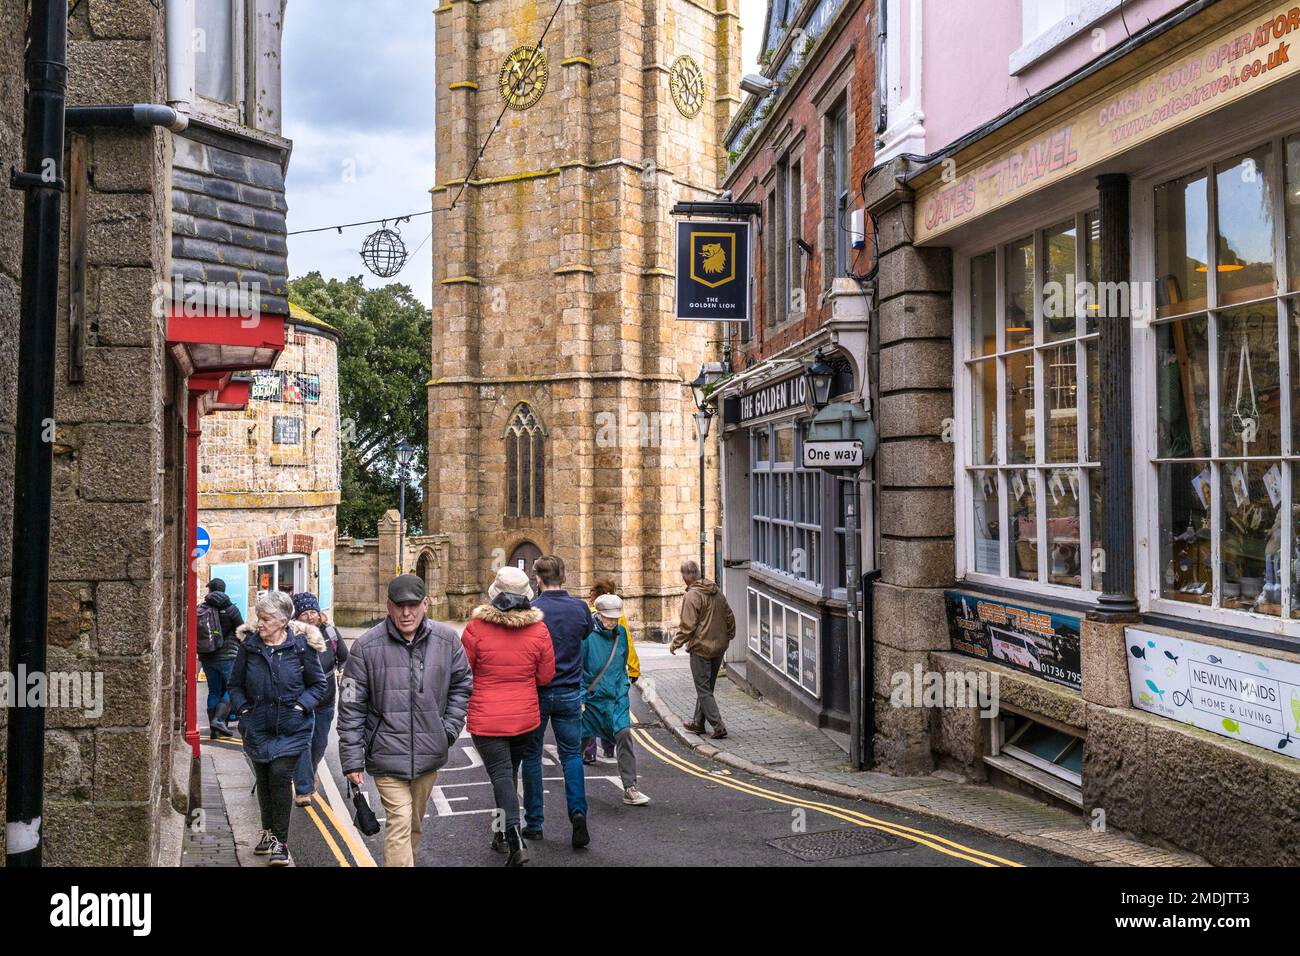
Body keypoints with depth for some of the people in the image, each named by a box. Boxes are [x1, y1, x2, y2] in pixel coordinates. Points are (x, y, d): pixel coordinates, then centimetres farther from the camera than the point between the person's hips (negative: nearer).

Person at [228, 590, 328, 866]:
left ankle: (281, 841, 0)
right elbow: (236, 684, 10)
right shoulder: (249, 644, -2)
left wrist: (300, 706, -11)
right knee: (263, 778, 13)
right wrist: (243, 709, -3)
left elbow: (318, 684, 1)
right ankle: (268, 831, 33)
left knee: (280, 775, -12)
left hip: (291, 727, -3)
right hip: (258, 726, 3)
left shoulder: (302, 645, -9)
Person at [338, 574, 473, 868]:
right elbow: (351, 706, -6)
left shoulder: (447, 640, -3)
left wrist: (449, 728, 2)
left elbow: (462, 685, 12)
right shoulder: (367, 646, -11)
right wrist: (352, 760, -6)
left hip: (429, 754, 4)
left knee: (415, 824, 19)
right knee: (400, 822, -12)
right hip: (387, 754, -4)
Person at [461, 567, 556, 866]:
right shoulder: (538, 629, -7)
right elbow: (546, 676, 0)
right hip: (525, 716, 4)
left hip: (486, 718, -3)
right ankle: (502, 832, 34)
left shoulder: (476, 628, -14)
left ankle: (515, 838, -18)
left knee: (500, 774, -3)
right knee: (511, 771, 20)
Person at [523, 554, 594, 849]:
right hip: (570, 693, 2)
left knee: (531, 756, 12)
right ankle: (578, 811, -7)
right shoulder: (580, 607, -4)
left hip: (535, 693, -2)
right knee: (571, 754, 13)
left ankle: (534, 824, 16)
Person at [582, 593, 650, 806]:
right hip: (591, 698, -3)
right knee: (582, 740, 9)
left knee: (624, 734, -13)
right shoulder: (587, 635, -12)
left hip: (617, 697, 3)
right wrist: (580, 699, -11)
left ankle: (630, 788, -11)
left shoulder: (621, 633, 4)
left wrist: (624, 689, 10)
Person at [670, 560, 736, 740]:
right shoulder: (716, 591, 7)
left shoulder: (692, 596, -17)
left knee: (703, 690, -1)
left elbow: (687, 626, -18)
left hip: (701, 648, -8)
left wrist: (676, 643, -5)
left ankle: (718, 726, -7)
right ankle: (699, 723, 27)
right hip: (719, 647, 8)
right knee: (707, 687, 18)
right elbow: (729, 616, 14)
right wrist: (728, 636, 27)